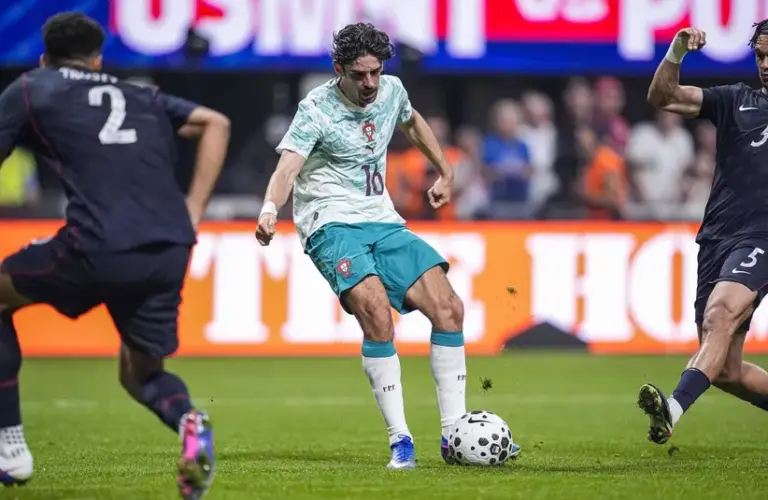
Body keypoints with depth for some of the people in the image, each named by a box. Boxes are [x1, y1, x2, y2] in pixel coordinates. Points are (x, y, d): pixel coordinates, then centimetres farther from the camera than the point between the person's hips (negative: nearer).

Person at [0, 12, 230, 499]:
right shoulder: (143, 98, 28)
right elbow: (216, 123, 22)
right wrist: (192, 212, 17)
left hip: (99, 248, -4)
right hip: (172, 250, 4)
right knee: (140, 372, 25)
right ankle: (189, 419, -11)